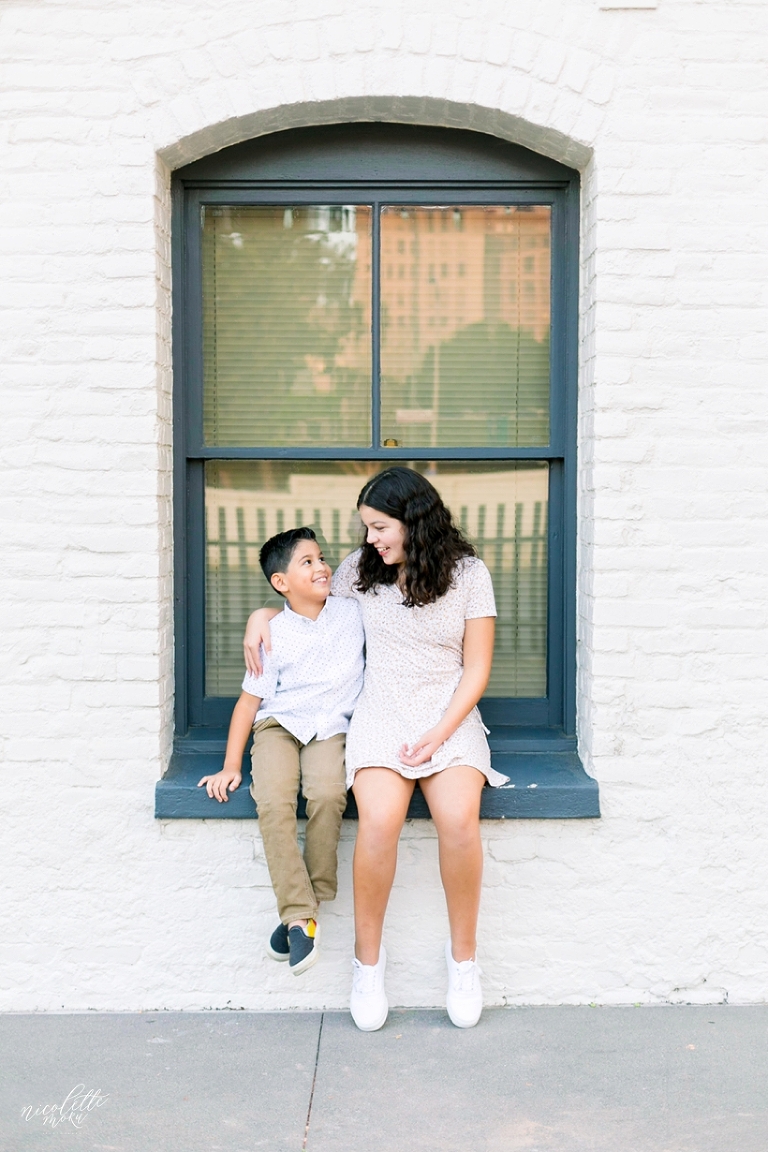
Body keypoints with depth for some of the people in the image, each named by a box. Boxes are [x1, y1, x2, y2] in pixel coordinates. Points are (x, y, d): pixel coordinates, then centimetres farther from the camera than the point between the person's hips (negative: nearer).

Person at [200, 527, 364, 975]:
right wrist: (231, 766, -4)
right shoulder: (274, 635, -1)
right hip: (279, 724, 0)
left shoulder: (353, 613, 4)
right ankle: (300, 915, -23)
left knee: (328, 794, -30)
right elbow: (250, 700, 1)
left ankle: (309, 900, -13)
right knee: (272, 800, -29)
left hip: (331, 728, 1)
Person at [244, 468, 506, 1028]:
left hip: (451, 715, -1)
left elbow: (476, 668, 1)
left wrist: (440, 734, -10)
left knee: (459, 818, -31)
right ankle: (368, 960, -7)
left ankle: (464, 955, -7)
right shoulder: (361, 568, 9)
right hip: (380, 715, 1)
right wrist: (263, 614, 9)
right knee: (380, 820, -29)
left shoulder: (468, 572, 2)